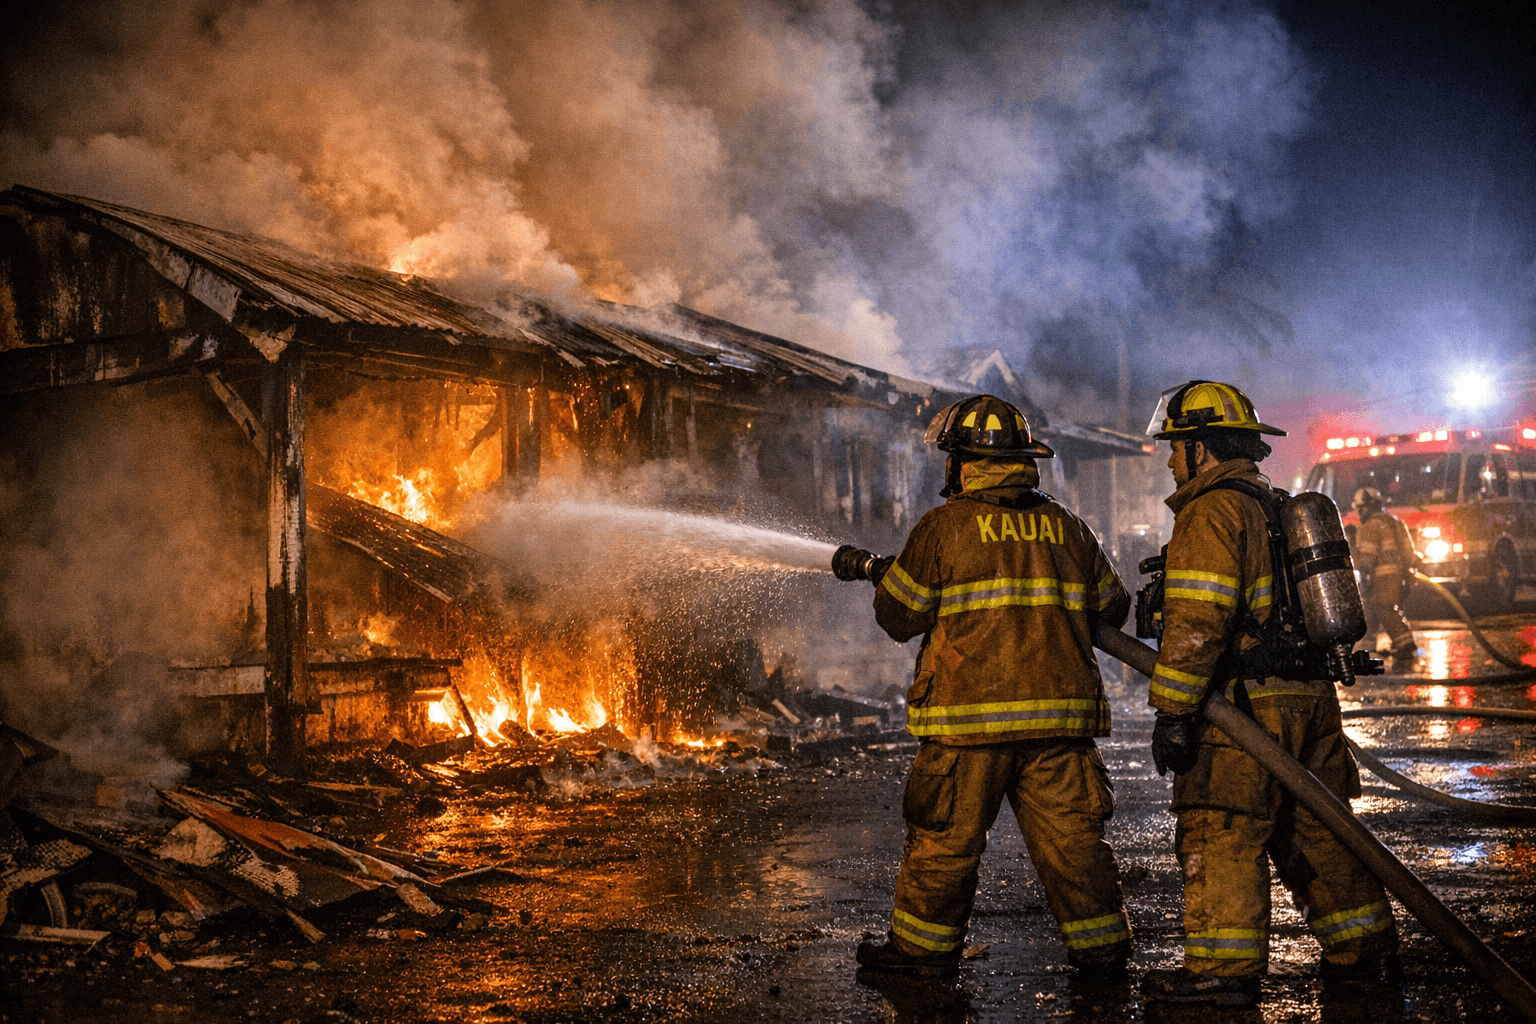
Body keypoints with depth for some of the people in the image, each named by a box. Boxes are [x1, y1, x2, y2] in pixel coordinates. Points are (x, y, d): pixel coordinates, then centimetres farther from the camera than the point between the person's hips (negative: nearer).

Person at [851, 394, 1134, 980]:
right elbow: (1112, 609, 18)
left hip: (970, 718, -4)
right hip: (1061, 715, 4)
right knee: (1070, 835, 9)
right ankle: (1102, 950, 12)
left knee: (945, 837, 8)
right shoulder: (1066, 527, 9)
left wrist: (878, 576, 21)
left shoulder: (944, 526, -5)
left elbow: (899, 617, 1)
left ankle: (923, 946, 18)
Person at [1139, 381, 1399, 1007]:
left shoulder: (1211, 511, -10)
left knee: (1221, 837, -4)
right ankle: (1365, 953, 21)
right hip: (1312, 699, 9)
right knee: (1315, 832, 16)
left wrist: (1173, 712, -19)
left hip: (1248, 706, -9)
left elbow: (1198, 622, -19)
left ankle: (1223, 970, -3)